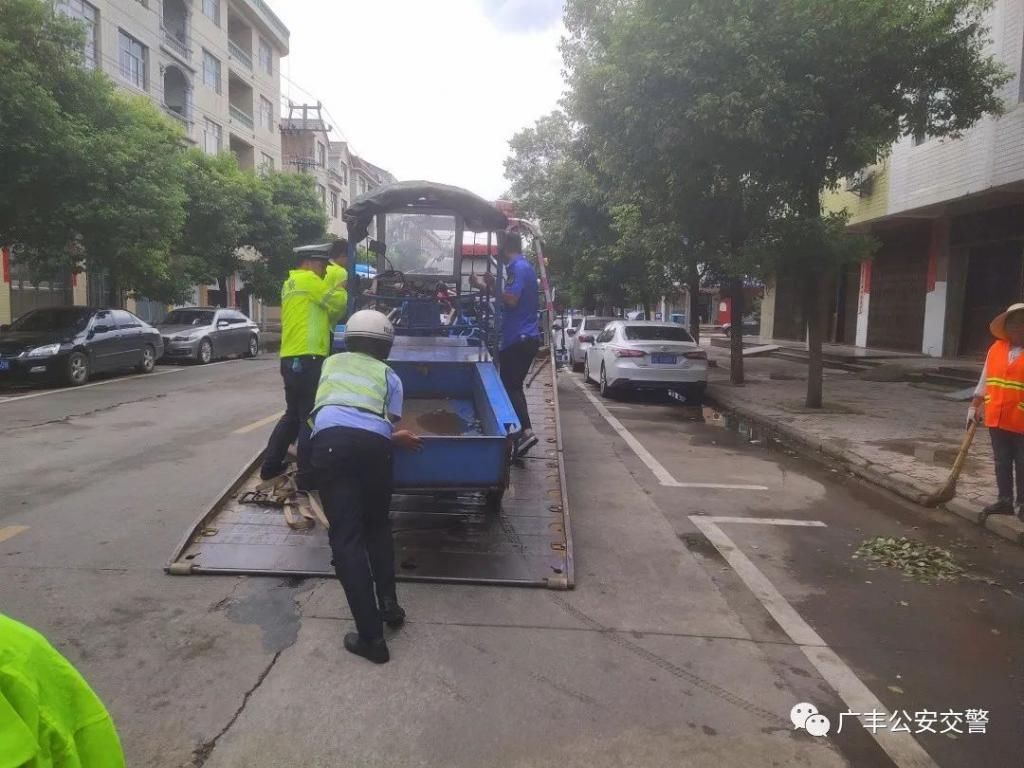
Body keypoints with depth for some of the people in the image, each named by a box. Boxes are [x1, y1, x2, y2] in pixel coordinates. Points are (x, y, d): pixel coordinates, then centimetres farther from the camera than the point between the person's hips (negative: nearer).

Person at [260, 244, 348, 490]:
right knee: (310, 417, -4)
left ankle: (270, 465, 26)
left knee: (294, 414, 20)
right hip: (305, 359, -10)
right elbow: (338, 302, -4)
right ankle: (307, 476, 0)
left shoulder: (291, 283, 23)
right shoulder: (308, 279, -6)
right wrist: (340, 289, 15)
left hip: (292, 358, 10)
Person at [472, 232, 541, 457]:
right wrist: (494, 284, 19)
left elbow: (511, 299, -23)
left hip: (518, 338, -10)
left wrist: (486, 286, -15)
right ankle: (521, 432, 16)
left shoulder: (518, 268, -12)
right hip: (524, 337, 10)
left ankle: (525, 431, -19)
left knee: (510, 387, -11)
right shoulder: (523, 267, 19)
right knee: (514, 386, 14)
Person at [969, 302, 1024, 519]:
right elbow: (985, 382, 12)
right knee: (1002, 462, 14)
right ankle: (1005, 500, 25)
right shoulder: (996, 349, 4)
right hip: (997, 418, 4)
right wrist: (974, 406, 11)